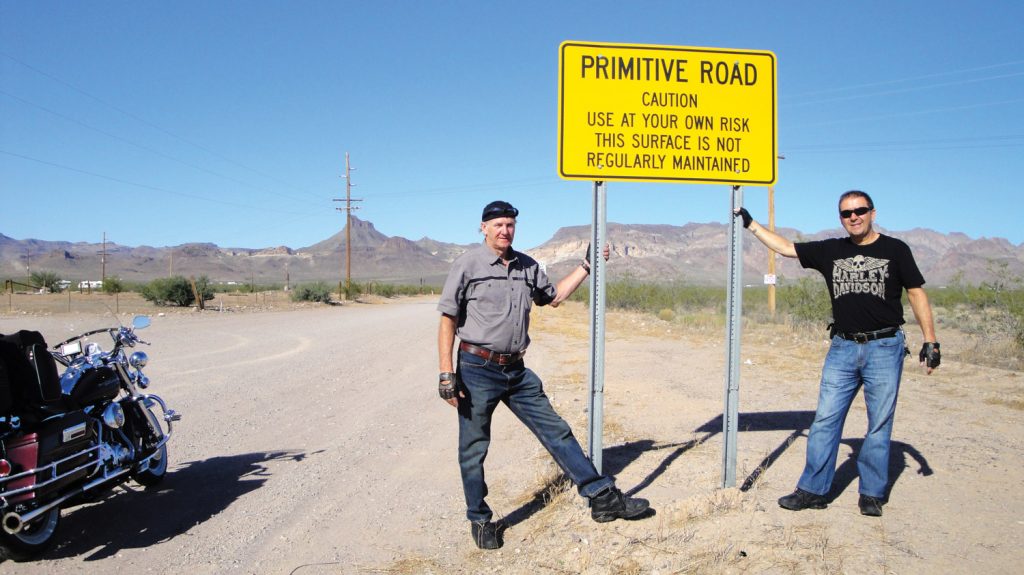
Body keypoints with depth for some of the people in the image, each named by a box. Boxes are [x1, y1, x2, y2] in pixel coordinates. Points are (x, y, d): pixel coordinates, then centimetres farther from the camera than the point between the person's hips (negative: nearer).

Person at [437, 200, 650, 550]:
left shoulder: (528, 266, 10)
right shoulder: (468, 265, -6)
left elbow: (553, 297, 26)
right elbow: (448, 320, -7)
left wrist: (586, 267, 19)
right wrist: (446, 374, -13)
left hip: (517, 371, 5)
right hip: (477, 370, -5)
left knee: (556, 432, 7)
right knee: (474, 449, 6)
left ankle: (603, 497, 14)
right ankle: (480, 520, 23)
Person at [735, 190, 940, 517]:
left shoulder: (895, 250, 2)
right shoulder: (831, 251, 9)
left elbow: (916, 294, 2)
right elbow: (786, 248, 13)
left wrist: (930, 341, -4)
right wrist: (751, 225, 11)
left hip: (884, 348, -2)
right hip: (842, 348, 3)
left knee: (879, 425, 4)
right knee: (825, 420, 2)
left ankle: (872, 493, 17)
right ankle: (813, 490, 10)